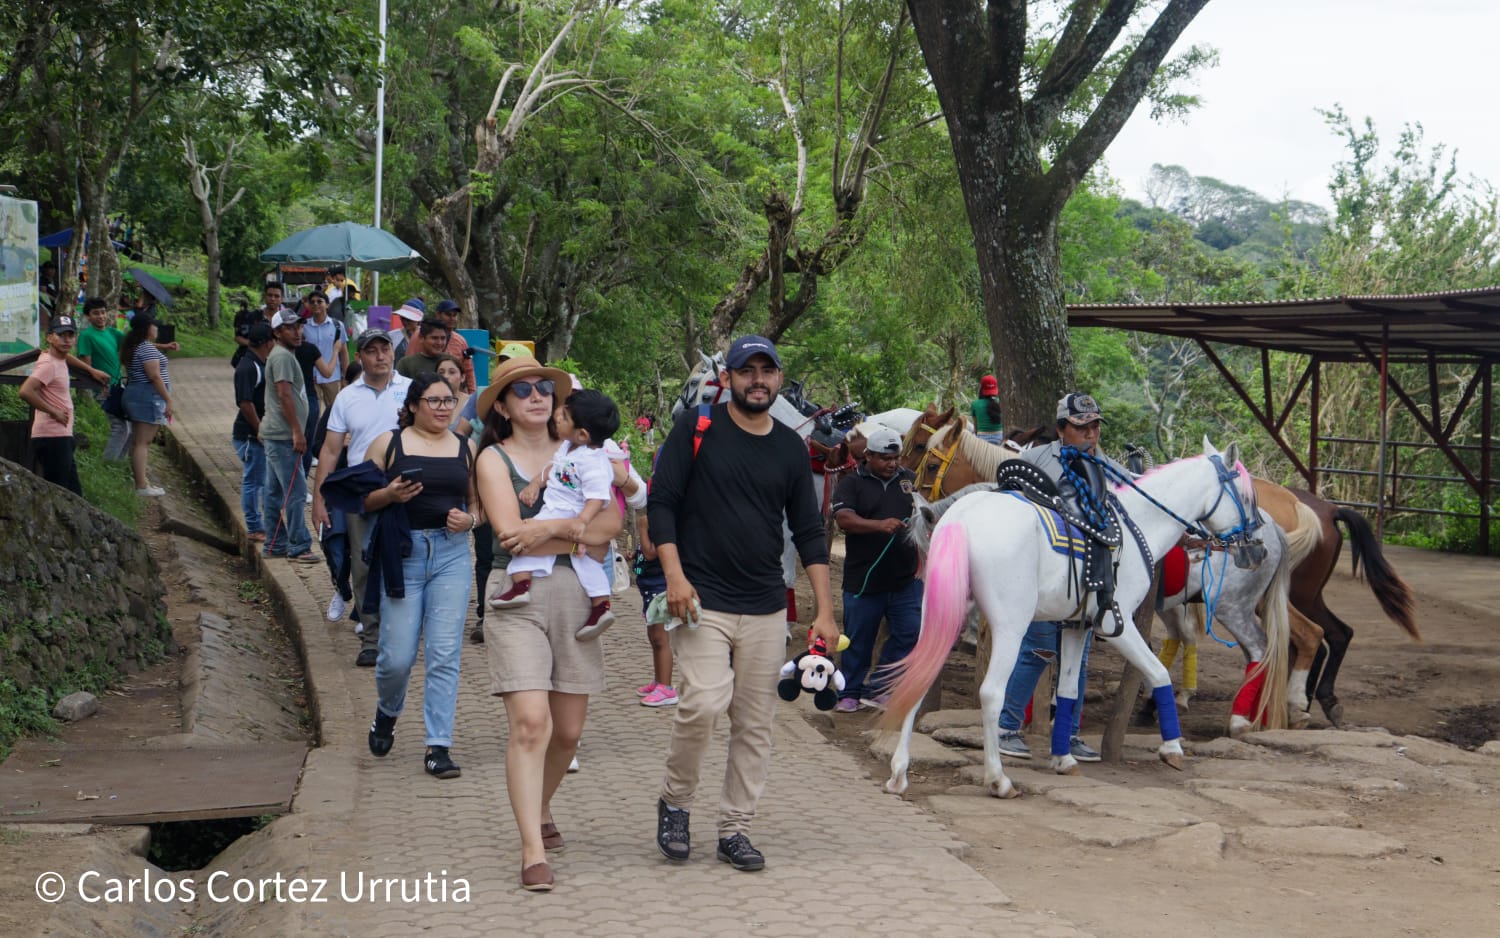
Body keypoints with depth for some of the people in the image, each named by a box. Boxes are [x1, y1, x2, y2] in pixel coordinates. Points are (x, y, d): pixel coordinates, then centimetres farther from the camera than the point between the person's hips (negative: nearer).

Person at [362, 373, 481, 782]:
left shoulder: (466, 448, 11)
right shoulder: (388, 444, 3)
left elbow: (480, 503, 17)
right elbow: (360, 498, 4)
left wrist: (470, 519, -4)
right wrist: (389, 495, -16)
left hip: (452, 554, 2)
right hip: (402, 554, -2)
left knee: (444, 654, -4)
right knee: (398, 656, -2)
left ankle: (438, 747, 2)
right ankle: (387, 713, 31)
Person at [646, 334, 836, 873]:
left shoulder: (790, 448, 12)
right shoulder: (696, 432, 1)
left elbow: (809, 533, 13)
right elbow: (661, 502, -1)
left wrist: (825, 612, 6)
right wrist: (674, 574, -14)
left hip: (767, 610, 4)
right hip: (702, 601, -4)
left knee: (755, 724, 3)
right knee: (703, 705, -18)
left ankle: (735, 829, 15)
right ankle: (675, 802, 6)